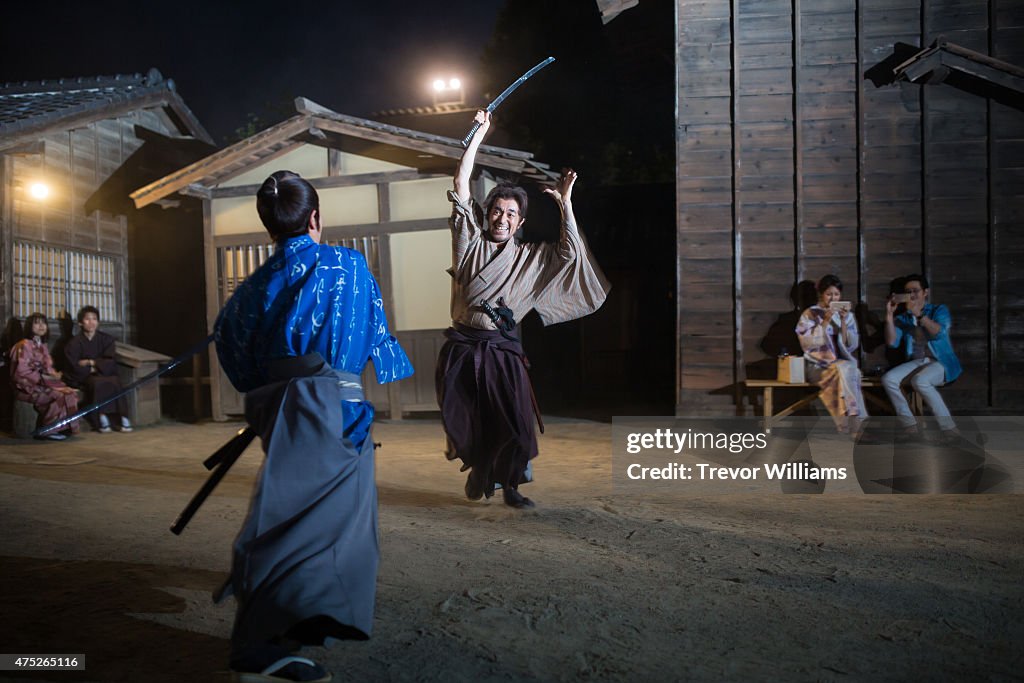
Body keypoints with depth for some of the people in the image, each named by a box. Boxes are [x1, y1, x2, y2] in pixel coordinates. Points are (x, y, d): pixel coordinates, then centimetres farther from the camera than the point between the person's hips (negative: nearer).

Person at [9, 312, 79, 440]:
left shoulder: (42, 346, 17)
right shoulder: (24, 345, -10)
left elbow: (47, 367, 17)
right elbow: (22, 371, -17)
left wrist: (54, 374, -4)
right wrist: (42, 378, -19)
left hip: (41, 382, 8)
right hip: (27, 386, -8)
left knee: (70, 393, -14)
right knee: (58, 396, -28)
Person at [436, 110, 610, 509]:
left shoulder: (531, 257, 11)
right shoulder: (470, 244, 6)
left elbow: (571, 253, 0)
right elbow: (461, 187, 2)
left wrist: (565, 203, 0)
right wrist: (479, 133, 3)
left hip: (502, 352, 1)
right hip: (462, 348, 0)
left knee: (514, 424, -2)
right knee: (462, 423, 5)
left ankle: (509, 485, 20)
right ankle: (478, 468, 34)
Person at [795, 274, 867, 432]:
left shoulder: (847, 315, 13)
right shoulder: (809, 314, 5)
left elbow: (852, 345, 4)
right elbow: (807, 343, -8)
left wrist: (843, 322, -8)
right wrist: (825, 322, -13)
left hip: (844, 364, 2)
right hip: (818, 365, -2)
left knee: (846, 369, -33)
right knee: (841, 371, -33)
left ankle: (846, 428, -33)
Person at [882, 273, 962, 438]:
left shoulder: (939, 310, 7)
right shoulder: (902, 318, 14)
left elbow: (939, 333, -14)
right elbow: (892, 343, -1)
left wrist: (918, 314, -22)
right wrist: (889, 315, -8)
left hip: (941, 363, -4)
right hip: (915, 362, 4)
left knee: (920, 381, -36)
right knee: (888, 379, -24)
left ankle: (948, 426, -24)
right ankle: (908, 424, -16)